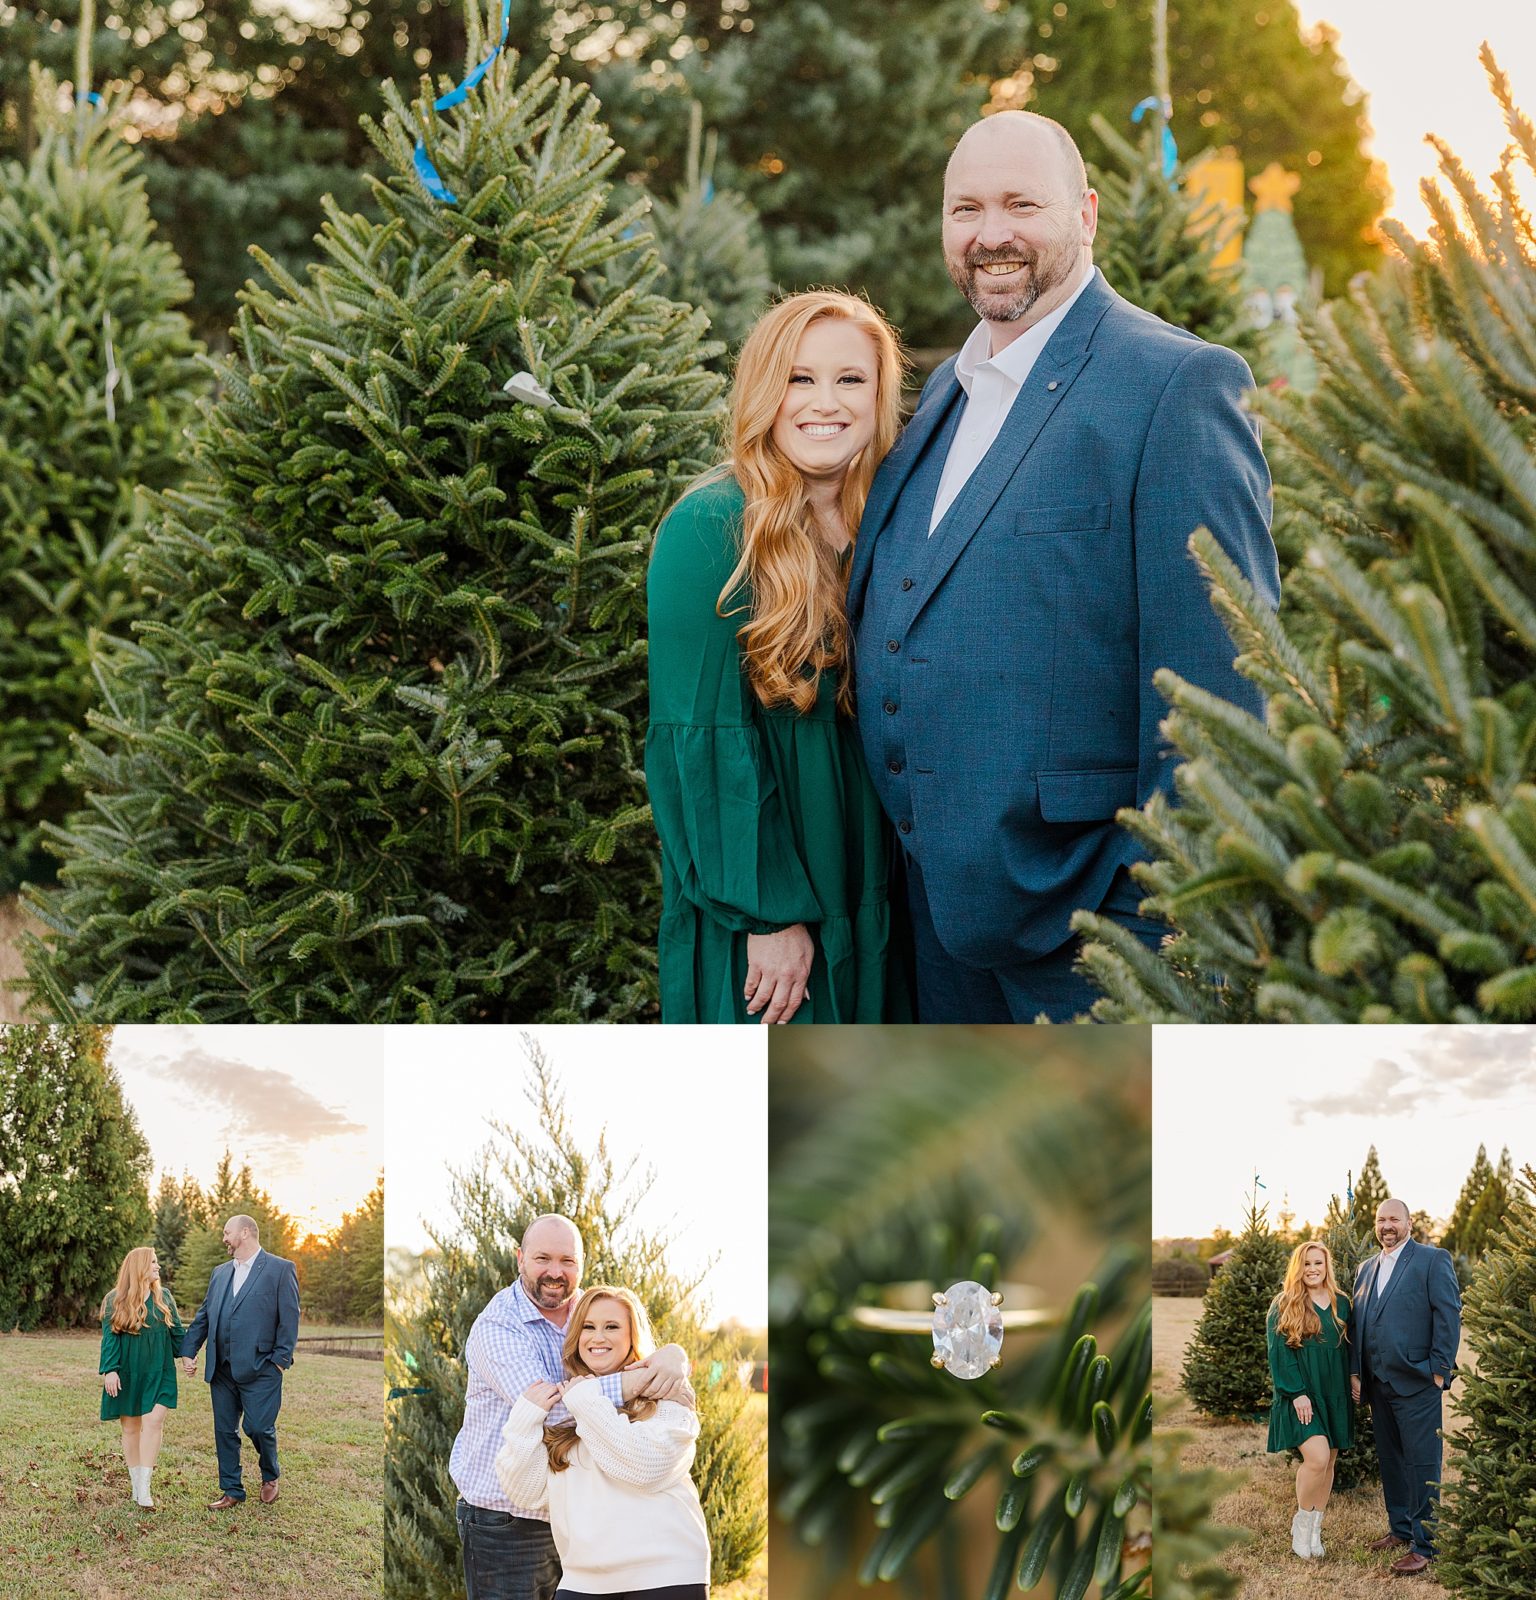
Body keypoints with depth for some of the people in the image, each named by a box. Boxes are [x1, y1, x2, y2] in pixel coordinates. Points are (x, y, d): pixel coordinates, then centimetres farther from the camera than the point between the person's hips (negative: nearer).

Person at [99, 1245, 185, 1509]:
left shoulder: (163, 1296, 8)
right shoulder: (115, 1300, -1)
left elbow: (176, 1330, 13)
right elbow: (109, 1337, -4)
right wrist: (109, 1370, -13)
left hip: (158, 1371, 1)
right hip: (127, 1372, -1)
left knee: (153, 1422, -13)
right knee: (131, 1427, 5)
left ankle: (144, 1488, -13)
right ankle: (136, 1484, 16)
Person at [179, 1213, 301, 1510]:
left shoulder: (280, 1270, -3)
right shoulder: (220, 1272, 16)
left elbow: (289, 1319, -6)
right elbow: (203, 1316, 16)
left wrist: (280, 1360, -11)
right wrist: (188, 1352, 5)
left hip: (259, 1368, -6)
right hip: (222, 1369, 6)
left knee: (258, 1427, -7)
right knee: (224, 1431, 7)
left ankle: (270, 1477, 20)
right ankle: (232, 1491, 17)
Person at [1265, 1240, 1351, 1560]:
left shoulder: (1341, 1303, 9)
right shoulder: (1283, 1306, -2)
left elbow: (1347, 1349, 14)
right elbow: (1279, 1352, -7)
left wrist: (1352, 1384, 3)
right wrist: (1296, 1392, -15)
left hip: (1334, 1396, 5)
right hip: (1300, 1396, -5)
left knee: (1329, 1462, 5)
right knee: (1317, 1458, -18)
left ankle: (1315, 1529, 18)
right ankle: (1301, 1521, 3)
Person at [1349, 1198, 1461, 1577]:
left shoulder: (1432, 1260, -5)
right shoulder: (1367, 1269, 16)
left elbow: (1449, 1315, -9)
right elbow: (1358, 1323, 18)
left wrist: (1439, 1370, -13)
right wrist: (1355, 1372, 11)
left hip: (1416, 1382, -7)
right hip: (1378, 1384, 7)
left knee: (1421, 1463, -5)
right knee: (1390, 1460, 14)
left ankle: (1424, 1545, -2)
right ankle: (1400, 1529, 25)